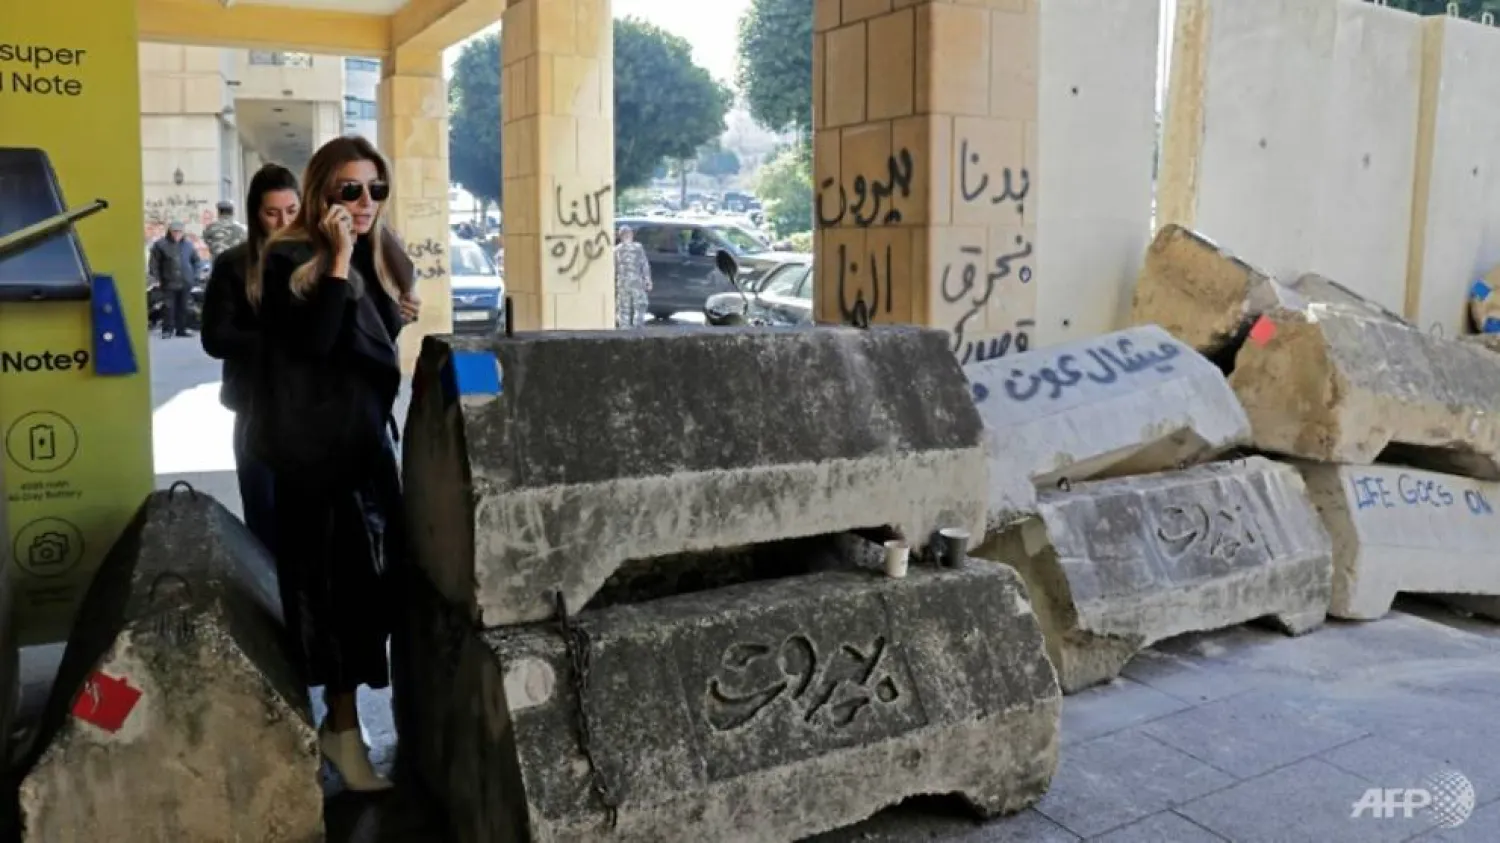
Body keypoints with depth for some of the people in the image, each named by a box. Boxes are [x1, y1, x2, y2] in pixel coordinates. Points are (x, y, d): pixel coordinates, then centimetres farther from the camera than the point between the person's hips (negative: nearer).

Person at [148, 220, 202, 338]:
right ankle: (167, 329, -3)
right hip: (169, 283, -3)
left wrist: (194, 275, 9)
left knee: (183, 307, 7)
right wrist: (157, 278, -6)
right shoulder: (161, 244, -3)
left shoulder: (188, 245, 8)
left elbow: (197, 261, 17)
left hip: (185, 283, 3)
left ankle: (181, 329, 14)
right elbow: (154, 262, -1)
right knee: (168, 307, -7)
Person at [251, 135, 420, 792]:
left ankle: (341, 719, 22)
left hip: (368, 441, 7)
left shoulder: (381, 259, 10)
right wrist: (339, 260, -24)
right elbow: (316, 340, -26)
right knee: (334, 587, -2)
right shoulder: (290, 262, -10)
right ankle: (344, 726, 9)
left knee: (371, 580, 8)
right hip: (314, 450, -7)